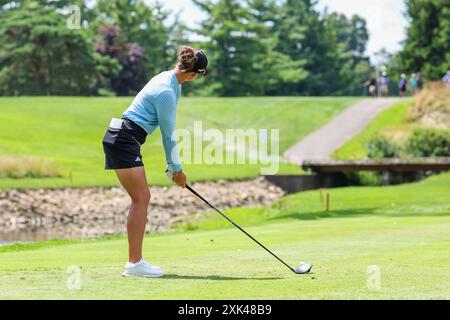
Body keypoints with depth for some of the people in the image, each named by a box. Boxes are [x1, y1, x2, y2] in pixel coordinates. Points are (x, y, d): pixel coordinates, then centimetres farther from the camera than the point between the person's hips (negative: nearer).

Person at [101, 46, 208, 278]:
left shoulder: (172, 82, 11)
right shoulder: (166, 93, -19)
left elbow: (168, 131, 14)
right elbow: (168, 136, -11)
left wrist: (172, 165, 13)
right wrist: (177, 169, 0)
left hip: (121, 139, 10)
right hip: (124, 140, -10)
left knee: (141, 198, 10)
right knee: (141, 198, -11)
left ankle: (135, 261, 11)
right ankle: (134, 263, -13)